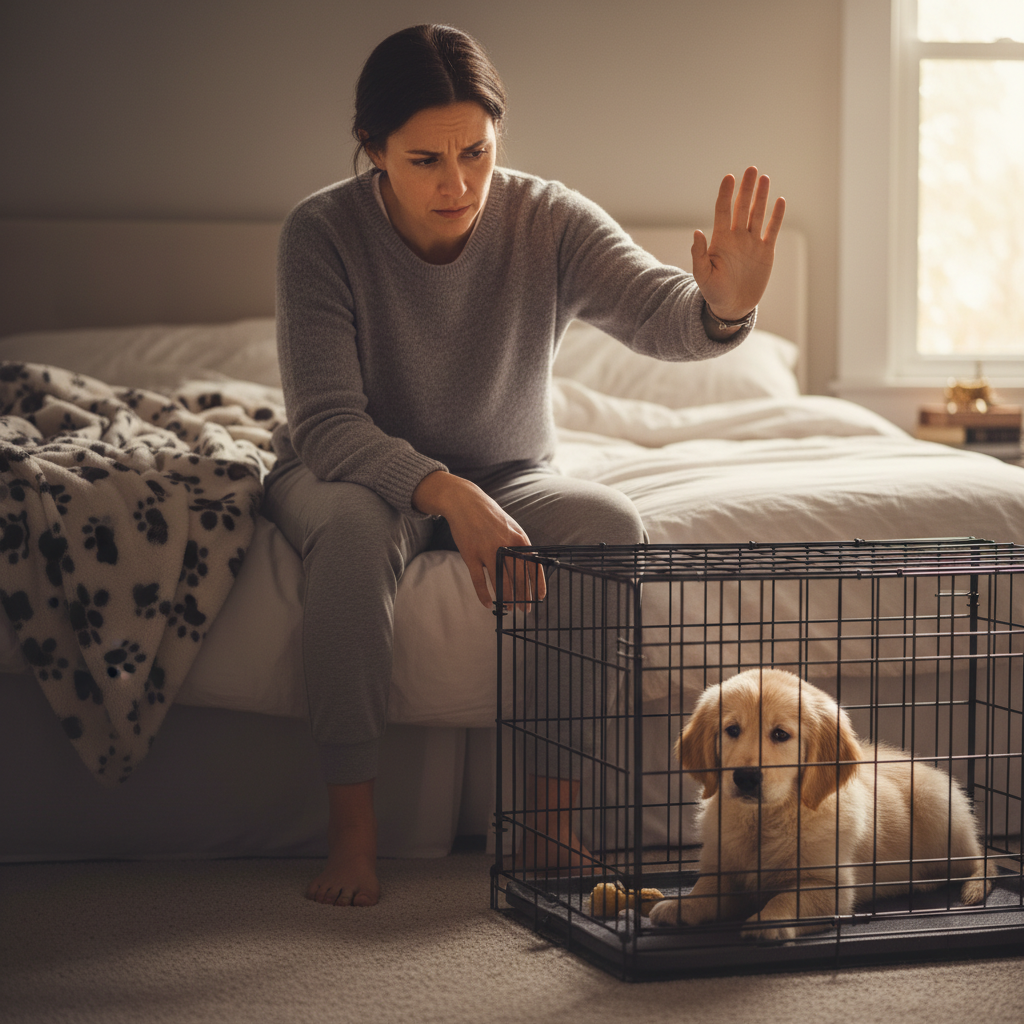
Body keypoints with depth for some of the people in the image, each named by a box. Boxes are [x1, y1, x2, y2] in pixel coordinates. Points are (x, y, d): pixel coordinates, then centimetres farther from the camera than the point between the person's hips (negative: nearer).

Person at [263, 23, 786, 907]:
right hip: (352, 472, -2)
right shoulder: (323, 233, -21)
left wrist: (723, 306, -57)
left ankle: (556, 812, -21)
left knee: (610, 524, -28)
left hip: (505, 477, 2)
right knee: (355, 525, -37)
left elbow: (657, 311, -32)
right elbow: (327, 424, -27)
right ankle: (352, 827, -32)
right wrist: (450, 496, -44)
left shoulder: (547, 222, -16)